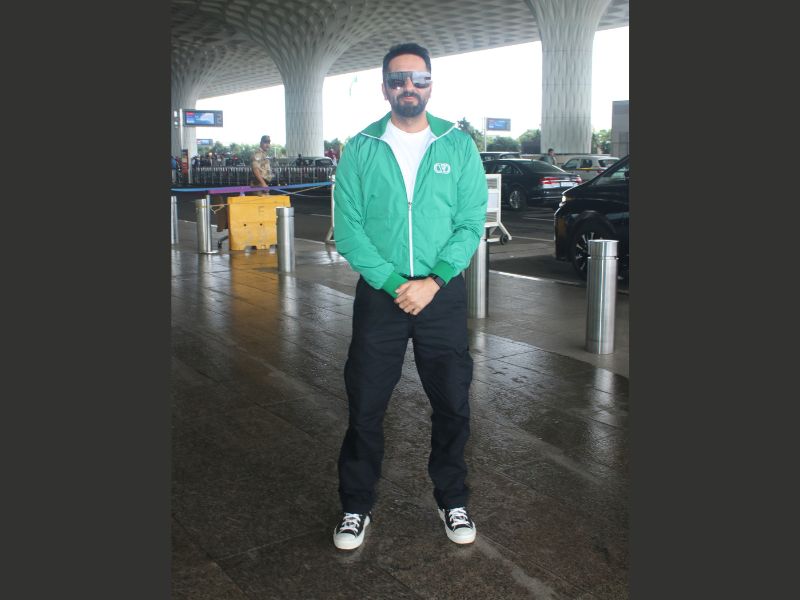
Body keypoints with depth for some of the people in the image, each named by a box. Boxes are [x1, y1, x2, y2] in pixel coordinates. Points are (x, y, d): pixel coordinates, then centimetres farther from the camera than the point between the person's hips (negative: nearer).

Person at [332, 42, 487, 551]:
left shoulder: (459, 146, 3)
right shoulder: (360, 150, 1)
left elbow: (472, 222, -2)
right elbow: (349, 229, -4)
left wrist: (432, 282, -14)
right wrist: (394, 284, -14)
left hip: (443, 294, 1)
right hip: (379, 294, 0)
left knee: (453, 403, 9)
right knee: (365, 405, 6)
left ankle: (453, 500, 30)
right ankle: (357, 506, 25)